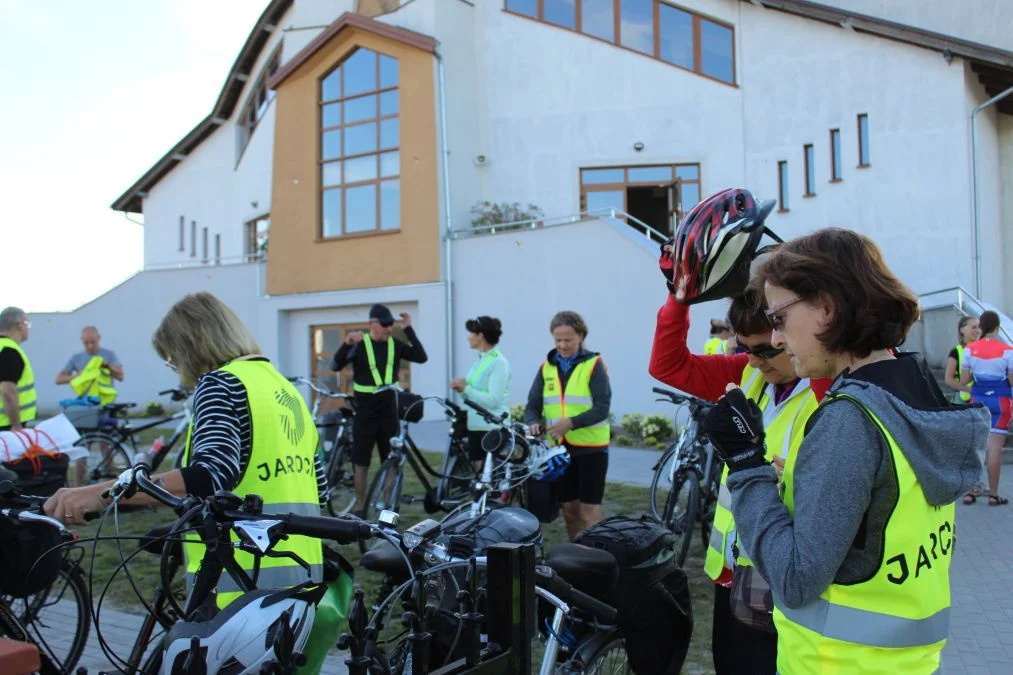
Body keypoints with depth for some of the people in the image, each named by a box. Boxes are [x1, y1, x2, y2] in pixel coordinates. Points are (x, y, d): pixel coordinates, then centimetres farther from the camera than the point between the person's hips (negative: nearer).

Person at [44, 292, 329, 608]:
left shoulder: (220, 383, -9)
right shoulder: (284, 387, 15)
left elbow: (211, 475, -25)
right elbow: (317, 484, 18)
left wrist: (100, 493, -28)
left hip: (247, 582, -8)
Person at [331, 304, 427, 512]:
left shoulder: (395, 345, 4)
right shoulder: (360, 345, -6)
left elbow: (421, 357, -6)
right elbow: (335, 366, -17)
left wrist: (409, 330, -11)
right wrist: (347, 344, -34)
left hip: (389, 413, 3)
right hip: (365, 414, -3)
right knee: (361, 463, 5)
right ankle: (359, 505, 18)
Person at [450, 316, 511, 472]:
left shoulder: (498, 362, -13)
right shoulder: (480, 360, 13)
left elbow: (493, 400, -21)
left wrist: (466, 388, -16)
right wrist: (462, 390, -2)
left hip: (493, 428, -8)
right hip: (475, 426, 8)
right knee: (478, 473, 10)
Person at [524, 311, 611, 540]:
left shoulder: (594, 365, -5)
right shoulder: (547, 367, 9)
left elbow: (602, 408, -14)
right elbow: (532, 405, 7)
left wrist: (570, 423, -26)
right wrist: (534, 423, -15)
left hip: (591, 448, -5)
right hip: (559, 448, 5)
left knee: (589, 511, -4)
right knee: (569, 509, 13)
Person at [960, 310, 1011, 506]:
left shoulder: (969, 349, -2)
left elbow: (963, 381, -1)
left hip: (978, 399, 3)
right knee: (995, 448, 1)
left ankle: (969, 492, 11)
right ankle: (993, 494, 7)